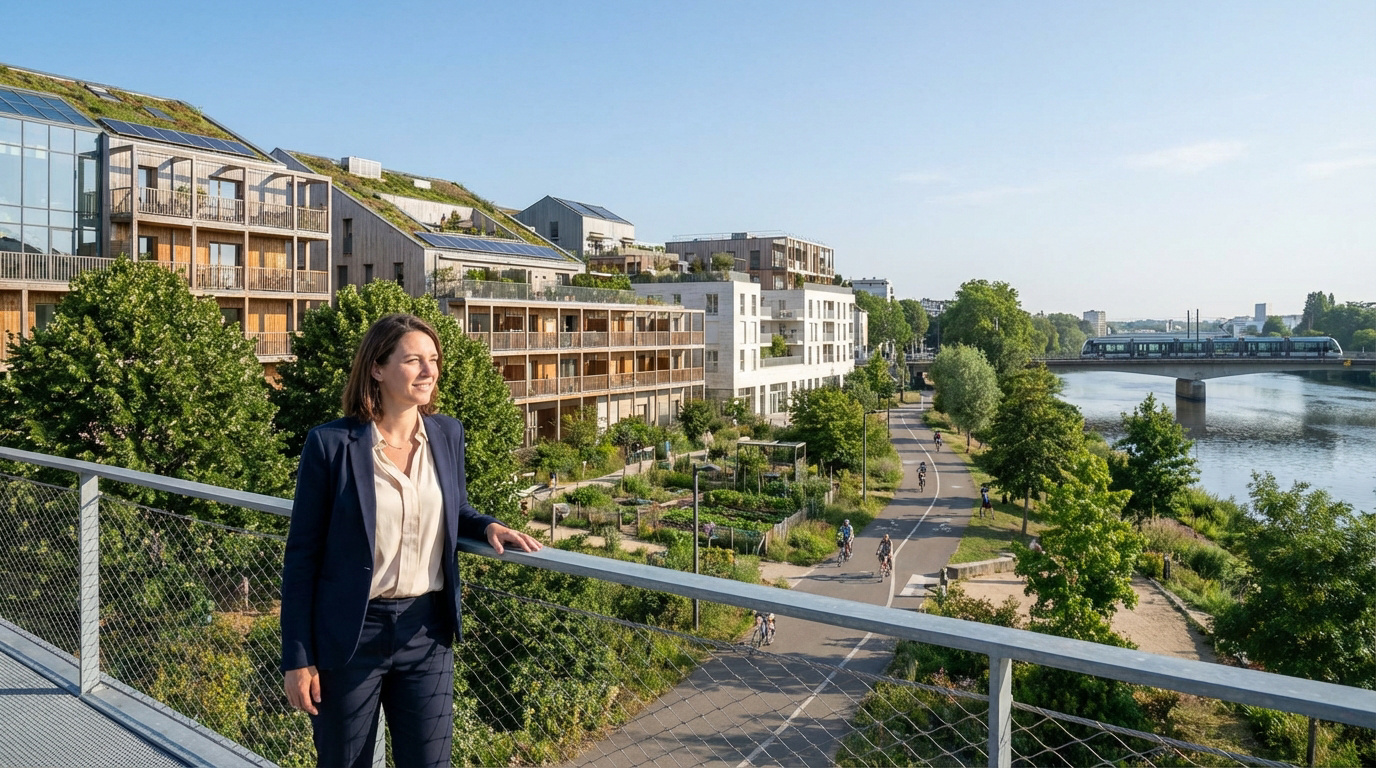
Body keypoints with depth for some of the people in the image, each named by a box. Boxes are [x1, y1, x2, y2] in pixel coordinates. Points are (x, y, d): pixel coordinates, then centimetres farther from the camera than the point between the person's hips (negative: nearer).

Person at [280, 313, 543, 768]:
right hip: (350, 634, -3)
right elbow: (303, 555, -7)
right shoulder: (331, 444, -12)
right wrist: (297, 658, -6)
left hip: (427, 630, 3)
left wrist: (487, 526, -6)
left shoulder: (448, 434, 0)